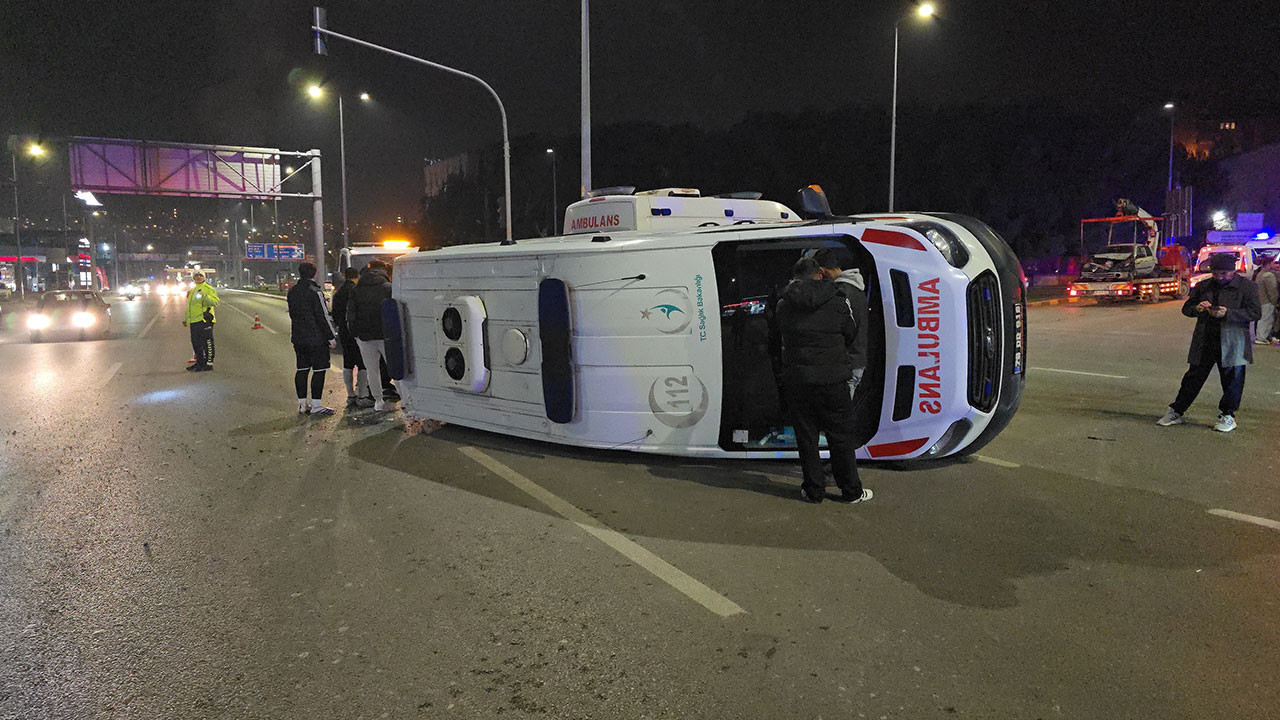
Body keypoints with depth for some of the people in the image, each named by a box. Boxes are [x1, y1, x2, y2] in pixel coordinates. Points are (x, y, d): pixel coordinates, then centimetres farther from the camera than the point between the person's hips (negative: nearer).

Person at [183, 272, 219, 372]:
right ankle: (199, 362, 24)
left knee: (207, 342, -5)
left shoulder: (208, 288, -4)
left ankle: (209, 363, -1)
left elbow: (215, 302, -16)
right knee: (195, 343, 14)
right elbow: (189, 306, 30)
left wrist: (205, 297, -30)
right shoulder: (192, 290, 21)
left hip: (204, 320, -8)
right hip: (194, 321, 9)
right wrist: (185, 319, 29)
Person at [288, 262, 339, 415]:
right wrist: (331, 336, -9)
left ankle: (302, 404, 18)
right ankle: (316, 405, -4)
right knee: (319, 370, -3)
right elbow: (322, 316, -15)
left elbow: (292, 314, 18)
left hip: (298, 337, 8)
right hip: (316, 338, -8)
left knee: (302, 369, 13)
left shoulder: (292, 292, 11)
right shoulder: (315, 292, -14)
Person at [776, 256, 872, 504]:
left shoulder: (783, 306, 0)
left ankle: (813, 490, 18)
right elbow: (851, 338, 9)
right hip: (832, 381, -1)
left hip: (795, 379, 2)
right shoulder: (838, 304, -4)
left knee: (806, 437, 11)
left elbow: (784, 337, 9)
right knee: (841, 436, 9)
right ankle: (850, 490, 18)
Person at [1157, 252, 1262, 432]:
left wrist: (1227, 314, -21)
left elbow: (1255, 313, -8)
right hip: (1204, 342, 3)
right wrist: (1197, 308, -9)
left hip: (1233, 344, -3)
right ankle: (1176, 412, 12)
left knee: (1232, 380, 5)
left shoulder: (1247, 287, -2)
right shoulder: (1203, 286, 9)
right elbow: (1186, 308, 14)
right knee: (1193, 377, 7)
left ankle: (1227, 416, 19)